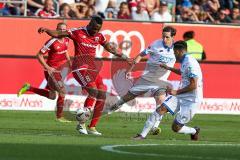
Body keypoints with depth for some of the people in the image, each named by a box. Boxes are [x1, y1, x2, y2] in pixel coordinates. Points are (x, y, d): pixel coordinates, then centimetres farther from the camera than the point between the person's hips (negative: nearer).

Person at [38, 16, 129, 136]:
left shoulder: (99, 36, 13)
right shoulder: (78, 32, -4)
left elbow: (109, 48, 26)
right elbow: (57, 34, -5)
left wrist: (123, 57, 26)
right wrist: (46, 30, -21)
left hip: (92, 67, 7)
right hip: (80, 66, -7)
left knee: (102, 95, 0)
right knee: (93, 91, -23)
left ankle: (92, 127, 8)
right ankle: (82, 124, -17)